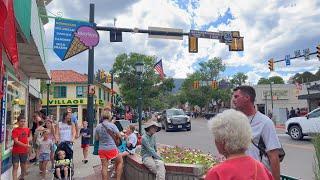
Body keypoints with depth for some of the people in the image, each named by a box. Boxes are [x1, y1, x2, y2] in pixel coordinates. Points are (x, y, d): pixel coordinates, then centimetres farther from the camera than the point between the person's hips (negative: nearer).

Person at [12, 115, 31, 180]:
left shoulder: (27, 129, 2)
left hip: (24, 151, 5)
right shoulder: (15, 130, -13)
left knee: (24, 165, 17)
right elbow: (16, 141, -20)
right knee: (15, 166, -4)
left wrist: (28, 142, 4)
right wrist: (25, 145, -27)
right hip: (16, 151, -4)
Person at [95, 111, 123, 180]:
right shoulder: (112, 125, -12)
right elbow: (119, 135, -5)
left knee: (104, 167, 10)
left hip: (102, 149, 4)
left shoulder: (98, 126, 2)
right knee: (120, 162, 14)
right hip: (111, 148, -4)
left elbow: (97, 138, 11)